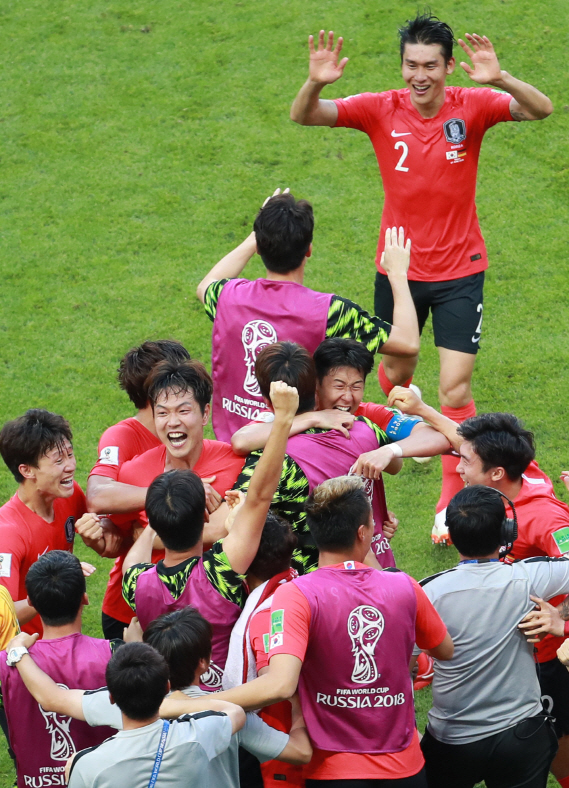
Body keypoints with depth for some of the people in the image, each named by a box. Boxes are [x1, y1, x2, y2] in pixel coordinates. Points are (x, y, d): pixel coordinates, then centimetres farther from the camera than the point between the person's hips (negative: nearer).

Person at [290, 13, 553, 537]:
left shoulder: (472, 107, -11)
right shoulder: (381, 110, -9)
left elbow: (542, 109, -24)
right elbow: (303, 117, -14)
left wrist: (500, 80, -44)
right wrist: (316, 83, -37)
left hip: (459, 271, -2)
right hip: (399, 267, 2)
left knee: (456, 386, -9)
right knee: (396, 368, 21)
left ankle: (453, 496, 0)